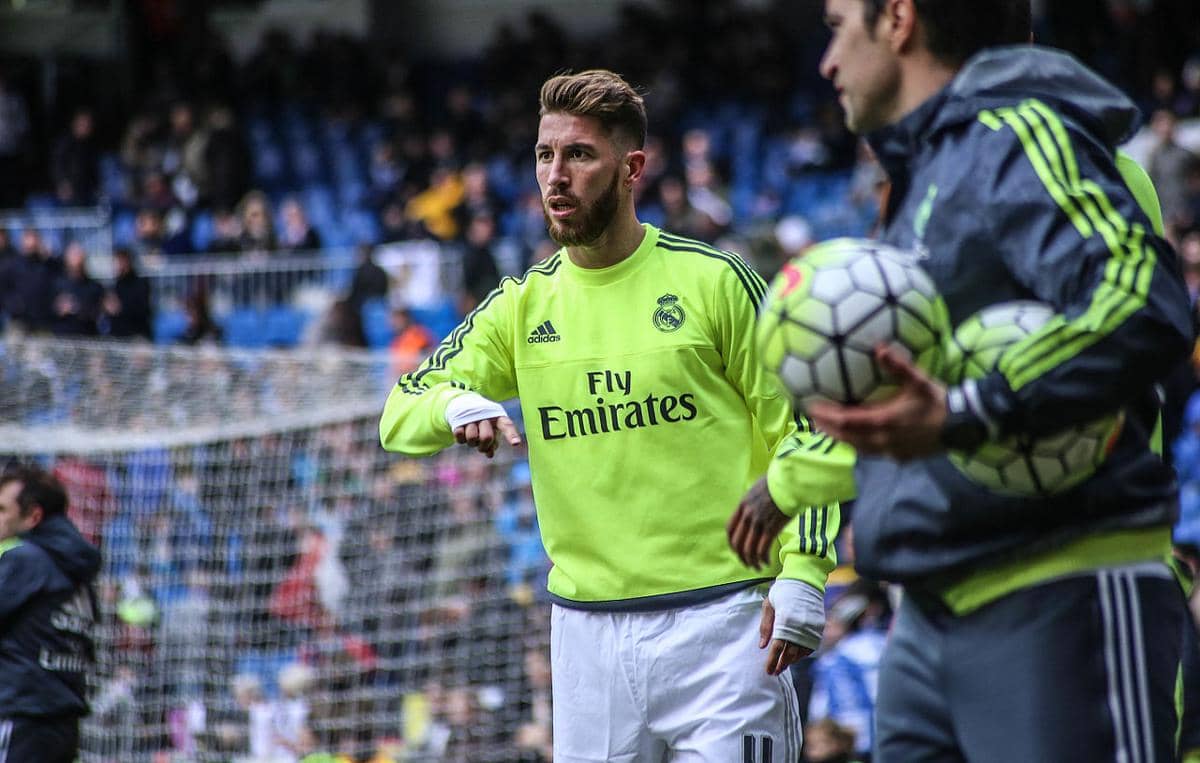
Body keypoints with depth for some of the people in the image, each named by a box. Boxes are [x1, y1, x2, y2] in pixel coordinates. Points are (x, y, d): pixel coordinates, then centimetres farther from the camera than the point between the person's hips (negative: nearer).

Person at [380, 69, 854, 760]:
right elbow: (400, 415, 7)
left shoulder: (712, 280, -1)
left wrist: (802, 574, -9)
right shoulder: (523, 305, 9)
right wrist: (456, 406, -16)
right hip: (587, 631, 4)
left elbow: (804, 429, 1)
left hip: (718, 620, -4)